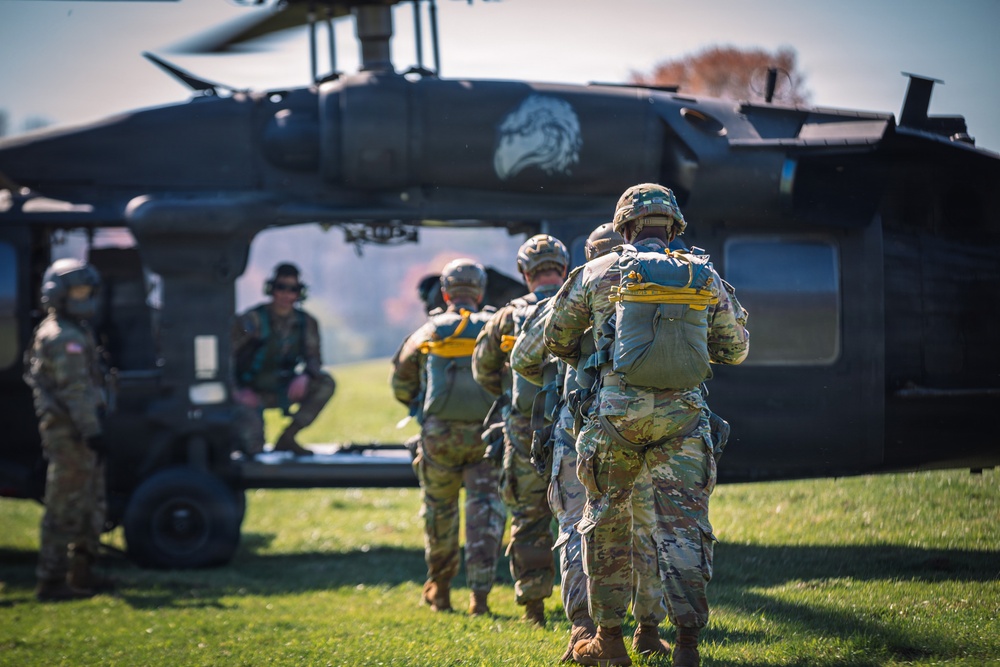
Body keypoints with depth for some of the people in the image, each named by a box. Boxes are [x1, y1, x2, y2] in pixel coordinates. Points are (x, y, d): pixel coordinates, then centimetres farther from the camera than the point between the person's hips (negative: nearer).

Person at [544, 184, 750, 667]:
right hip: (683, 414, 1)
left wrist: (580, 362, 39)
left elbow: (556, 336, 18)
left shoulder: (600, 272, 5)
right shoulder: (705, 277, 9)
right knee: (684, 524, 0)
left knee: (606, 520, 14)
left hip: (620, 410, -1)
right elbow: (736, 348, 22)